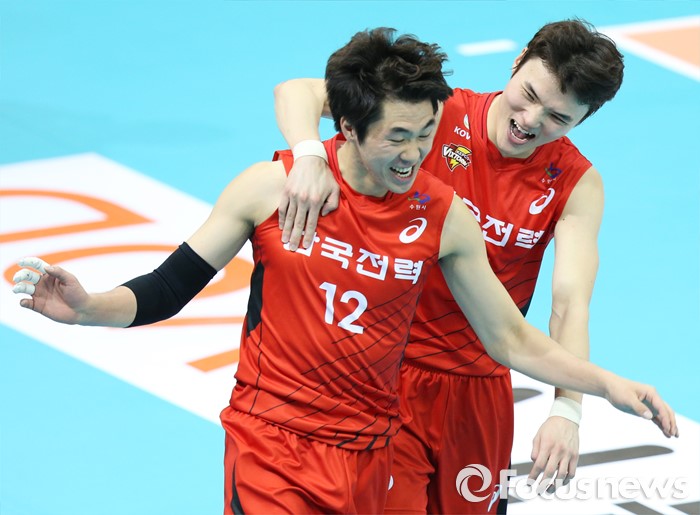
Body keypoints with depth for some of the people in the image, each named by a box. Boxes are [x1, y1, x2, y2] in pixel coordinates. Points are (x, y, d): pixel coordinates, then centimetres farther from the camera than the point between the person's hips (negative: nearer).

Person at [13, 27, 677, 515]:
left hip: (365, 456, 2)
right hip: (269, 445, -2)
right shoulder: (270, 187, -9)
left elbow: (512, 341, 6)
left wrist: (608, 385, -4)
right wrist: (87, 309, -20)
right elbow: (168, 290, -2)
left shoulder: (442, 217, -3)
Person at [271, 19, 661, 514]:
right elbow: (299, 92, -17)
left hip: (479, 390, 3)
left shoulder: (577, 186, -6)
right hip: (390, 374, -3)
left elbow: (571, 305, -17)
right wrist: (310, 158, -39)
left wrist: (567, 412, -33)